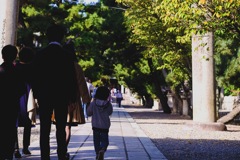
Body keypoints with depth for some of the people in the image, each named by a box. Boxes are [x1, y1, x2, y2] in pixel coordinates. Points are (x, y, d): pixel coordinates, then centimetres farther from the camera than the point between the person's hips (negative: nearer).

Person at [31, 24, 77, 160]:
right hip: (62, 96, -1)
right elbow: (72, 77, -4)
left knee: (45, 128, 4)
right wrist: (72, 96, 4)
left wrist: (36, 94, 11)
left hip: (44, 96, 1)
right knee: (61, 128, 7)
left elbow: (35, 76, 3)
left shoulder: (40, 54, 0)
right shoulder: (66, 54, -5)